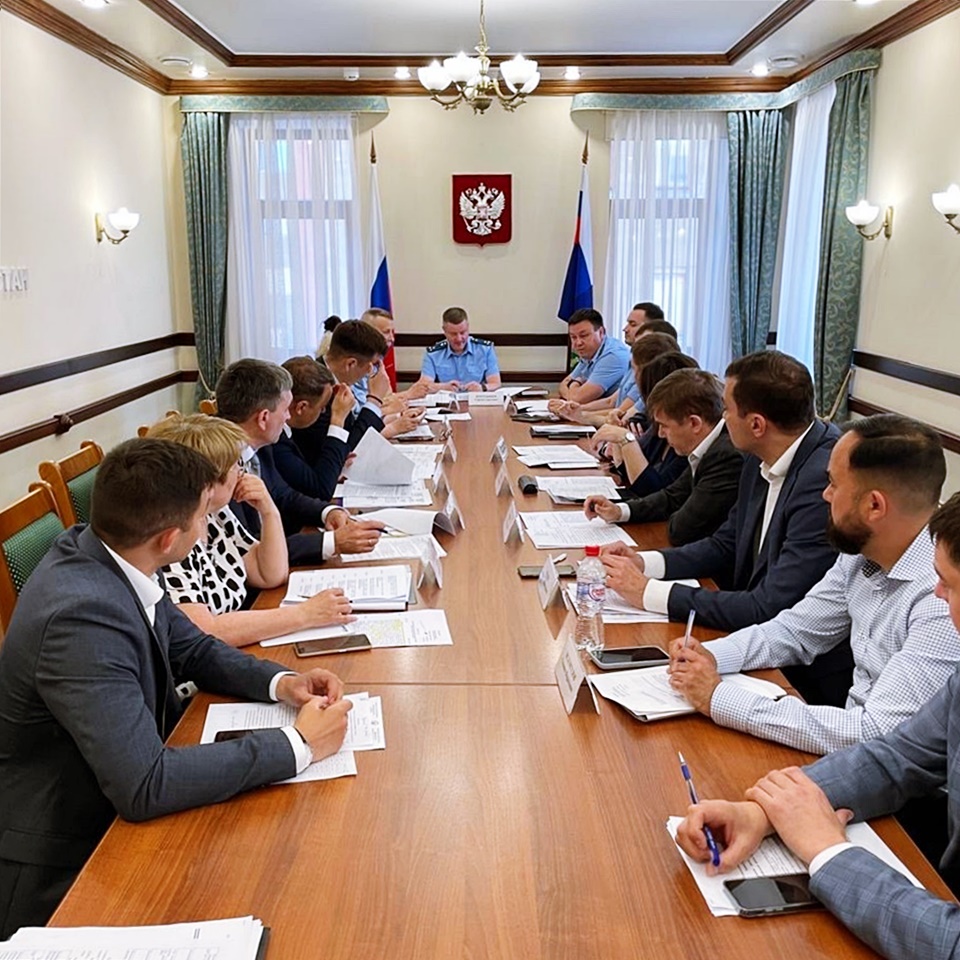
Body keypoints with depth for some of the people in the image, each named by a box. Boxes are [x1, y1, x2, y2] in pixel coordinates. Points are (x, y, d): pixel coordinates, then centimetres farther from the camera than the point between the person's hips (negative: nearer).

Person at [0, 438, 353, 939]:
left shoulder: (104, 555, -7)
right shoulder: (81, 616, -32)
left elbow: (193, 648, 7)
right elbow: (144, 787, -33)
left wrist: (280, 682, -10)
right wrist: (298, 744, -27)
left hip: (116, 806, 7)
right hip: (60, 867, -7)